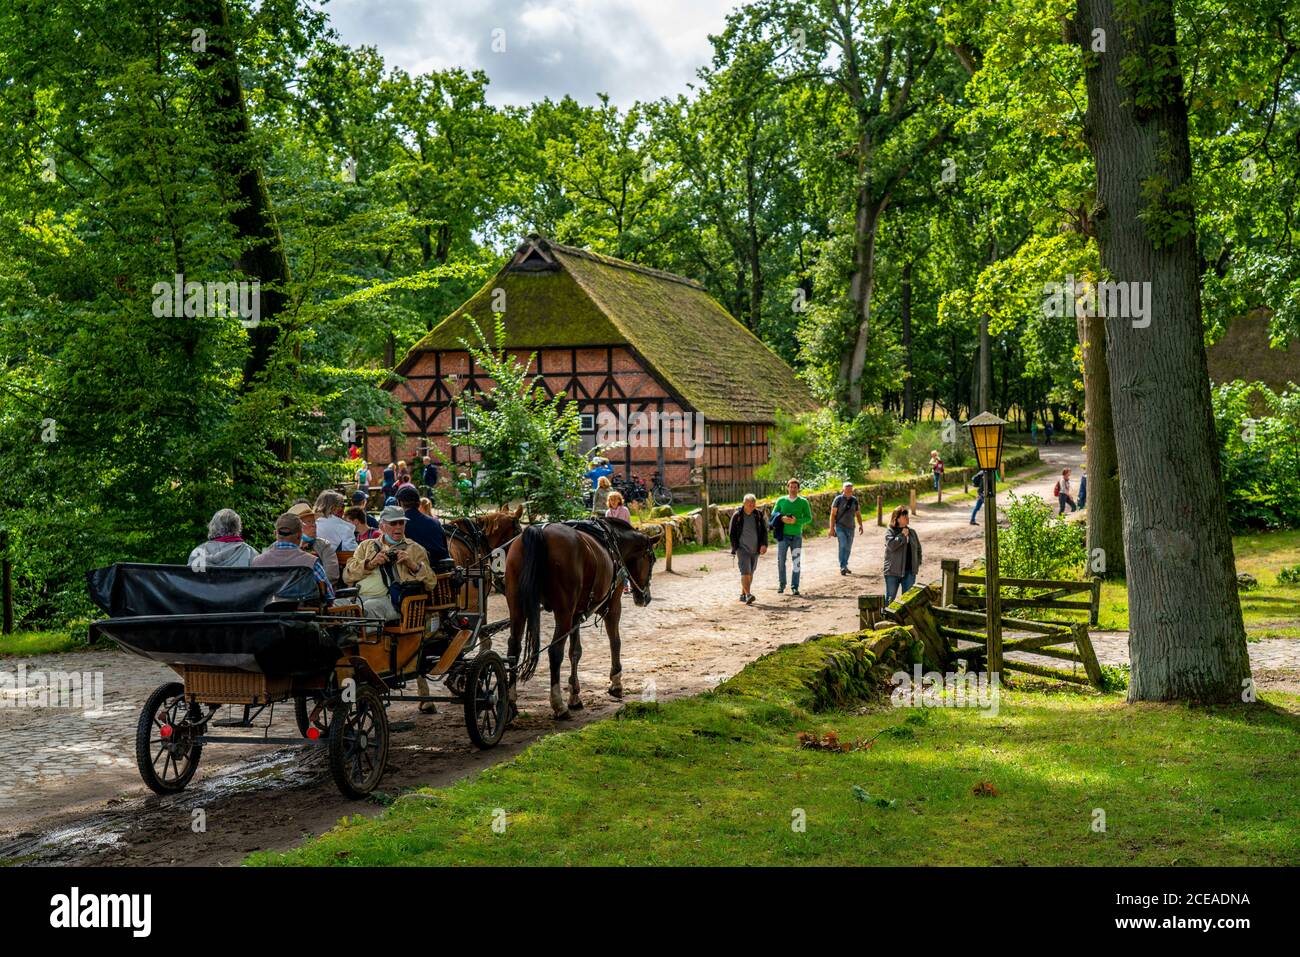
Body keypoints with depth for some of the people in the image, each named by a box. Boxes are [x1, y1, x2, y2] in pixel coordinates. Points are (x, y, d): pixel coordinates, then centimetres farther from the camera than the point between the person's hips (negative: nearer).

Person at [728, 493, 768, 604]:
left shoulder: (758, 514, 2)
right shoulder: (737, 515, -6)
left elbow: (764, 530, 6)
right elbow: (731, 533, 1)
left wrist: (764, 544, -7)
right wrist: (735, 548, -2)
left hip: (755, 549, 4)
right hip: (742, 548, -4)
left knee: (750, 573, 10)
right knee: (745, 572, -16)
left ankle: (743, 594, 21)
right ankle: (748, 595, -25)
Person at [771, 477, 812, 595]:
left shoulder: (803, 502, 3)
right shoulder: (781, 500, 6)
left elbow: (809, 518, 1)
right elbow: (773, 514, 7)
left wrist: (796, 520, -16)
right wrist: (781, 518, -14)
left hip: (796, 536, -1)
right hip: (783, 535, 1)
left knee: (796, 562, 1)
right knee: (781, 560, 3)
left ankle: (794, 587, 6)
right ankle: (781, 585, 17)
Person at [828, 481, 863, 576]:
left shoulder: (854, 500, 8)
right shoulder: (838, 499, -4)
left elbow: (858, 514, 16)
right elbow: (833, 514, -5)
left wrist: (860, 525, 3)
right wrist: (832, 528, -10)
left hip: (850, 527, 4)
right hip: (840, 526, -4)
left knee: (848, 548, 8)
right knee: (843, 545, -19)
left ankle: (844, 566, 23)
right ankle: (843, 567, -23)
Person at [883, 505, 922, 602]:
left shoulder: (912, 531, 11)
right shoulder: (890, 531, -5)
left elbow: (918, 547, 20)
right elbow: (891, 545, -22)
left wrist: (918, 563, 10)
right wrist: (902, 535, -15)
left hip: (910, 571, 4)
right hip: (893, 572, -4)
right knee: (890, 598, 3)